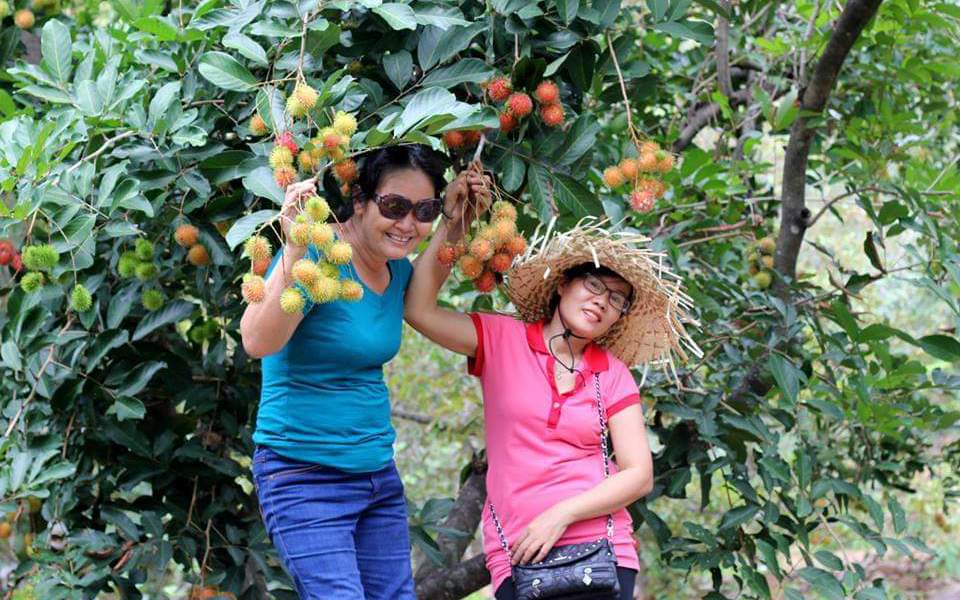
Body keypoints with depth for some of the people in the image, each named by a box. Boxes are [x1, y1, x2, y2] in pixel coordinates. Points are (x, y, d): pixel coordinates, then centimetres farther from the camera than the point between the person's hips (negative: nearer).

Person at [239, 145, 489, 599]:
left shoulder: (397, 271, 5)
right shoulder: (316, 257, -18)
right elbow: (257, 341, -29)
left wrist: (454, 222, 13)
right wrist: (295, 251, -41)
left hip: (379, 474, 8)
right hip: (305, 478, -8)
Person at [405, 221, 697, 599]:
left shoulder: (613, 376, 9)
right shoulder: (503, 341, 7)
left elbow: (640, 476, 2)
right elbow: (419, 310, -5)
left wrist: (562, 514, -11)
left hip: (601, 545, 2)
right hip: (519, 557, -1)